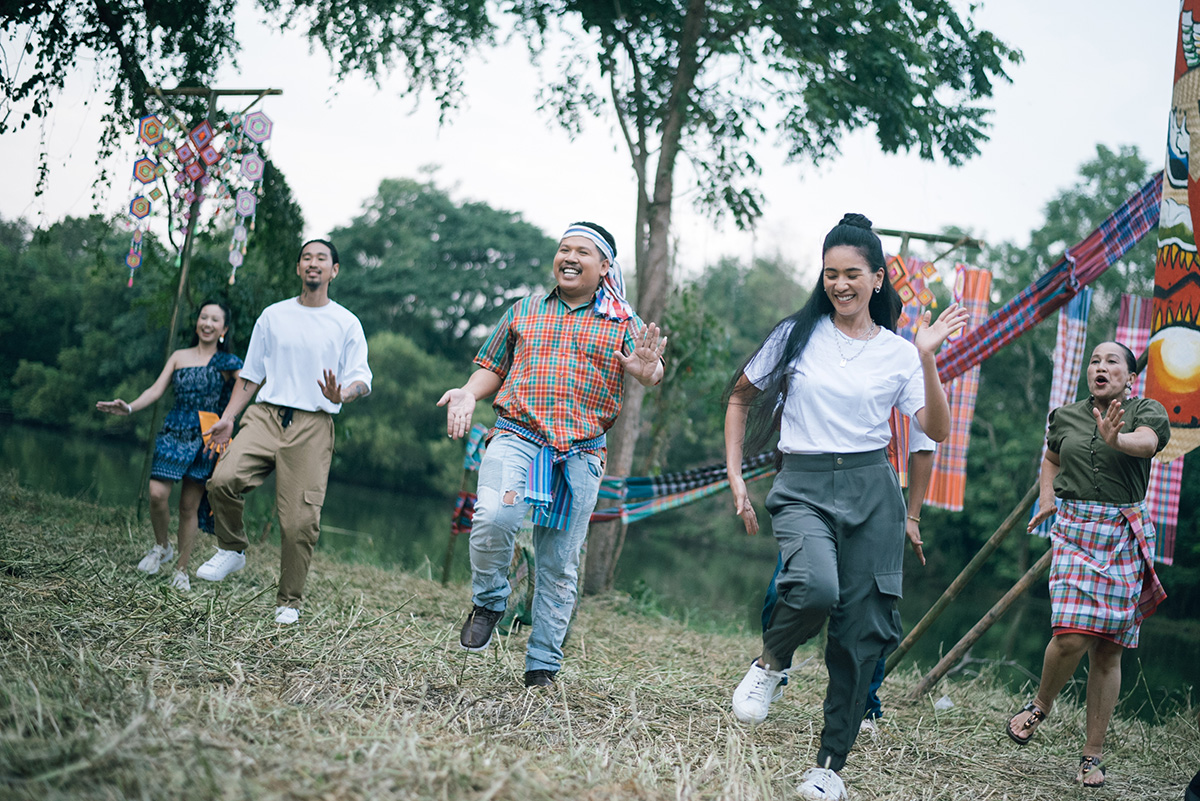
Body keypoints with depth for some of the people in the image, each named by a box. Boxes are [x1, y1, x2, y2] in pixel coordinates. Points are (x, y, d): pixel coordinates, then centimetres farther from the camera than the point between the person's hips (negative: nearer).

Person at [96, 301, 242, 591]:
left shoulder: (228, 363, 6)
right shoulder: (179, 357, 13)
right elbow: (156, 390, 5)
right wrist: (129, 407, -10)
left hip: (205, 437, -2)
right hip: (174, 432, 2)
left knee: (190, 505, -1)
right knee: (157, 493, -13)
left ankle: (181, 571, 10)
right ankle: (162, 547, 15)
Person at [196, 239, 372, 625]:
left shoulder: (347, 323, 9)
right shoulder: (273, 315, 16)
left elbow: (362, 378, 4)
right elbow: (251, 375, 19)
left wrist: (343, 394, -19)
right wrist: (227, 418, 9)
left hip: (313, 425, -2)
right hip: (265, 416, 2)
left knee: (300, 521, -9)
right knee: (223, 480, -23)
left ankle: (289, 603, 7)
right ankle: (232, 550, 3)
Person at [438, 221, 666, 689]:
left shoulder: (621, 324, 10)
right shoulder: (523, 313, 16)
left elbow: (651, 371, -2)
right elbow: (493, 367, 21)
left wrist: (648, 368, -27)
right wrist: (469, 393, -1)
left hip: (580, 454, 0)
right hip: (517, 436, 0)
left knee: (560, 566, 2)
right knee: (495, 517, -28)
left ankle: (542, 667, 13)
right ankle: (488, 601, 0)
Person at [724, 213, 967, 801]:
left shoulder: (899, 352, 7)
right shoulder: (799, 335, 5)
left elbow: (938, 431, -2)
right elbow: (741, 399, 14)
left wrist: (927, 358, -12)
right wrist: (735, 476, 6)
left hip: (872, 492, 2)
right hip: (803, 487, -2)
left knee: (863, 631, -2)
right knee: (816, 587, -32)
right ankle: (770, 663, 1)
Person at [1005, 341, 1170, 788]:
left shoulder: (1146, 411, 0)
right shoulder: (1066, 416, 10)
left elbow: (1148, 441, -24)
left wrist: (1115, 439, -44)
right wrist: (1047, 496, 14)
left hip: (1125, 535, -1)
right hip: (1075, 530, 1)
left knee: (1108, 649, 2)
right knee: (1072, 637, -17)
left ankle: (1093, 755, 11)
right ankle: (1040, 706, 13)